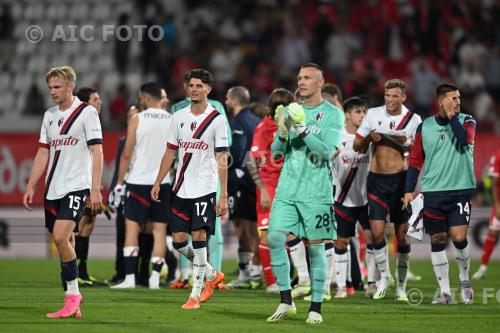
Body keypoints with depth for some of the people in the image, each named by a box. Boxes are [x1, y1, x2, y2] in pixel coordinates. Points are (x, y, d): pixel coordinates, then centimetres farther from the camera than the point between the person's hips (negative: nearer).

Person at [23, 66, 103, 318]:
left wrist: (95, 189, -15)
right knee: (63, 243, 5)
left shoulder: (87, 112, -5)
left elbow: (97, 152, -8)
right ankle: (73, 306, 8)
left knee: (61, 237, -20)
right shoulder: (50, 115, 14)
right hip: (53, 189, 7)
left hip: (77, 186, -7)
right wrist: (31, 186, 13)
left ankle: (73, 294, -9)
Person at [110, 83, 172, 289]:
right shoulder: (172, 121, 4)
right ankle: (155, 278, 3)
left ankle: (129, 278, -6)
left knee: (132, 227, 0)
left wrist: (119, 183, -2)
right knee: (159, 230, 7)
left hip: (139, 181, -3)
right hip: (163, 182, 3)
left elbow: (127, 154, -6)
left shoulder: (137, 120, -5)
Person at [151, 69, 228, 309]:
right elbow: (170, 152, 17)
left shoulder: (217, 120, -4)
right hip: (181, 188, 5)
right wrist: (158, 183, 12)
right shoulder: (179, 117, 10)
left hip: (205, 188, -5)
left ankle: (195, 294, -4)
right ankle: (211, 275, 25)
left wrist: (223, 195, -12)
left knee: (198, 236, -10)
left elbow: (222, 159, -7)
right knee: (179, 240, 3)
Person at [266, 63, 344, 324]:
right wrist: (283, 134, -9)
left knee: (315, 247, -1)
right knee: (274, 238, -7)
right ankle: (286, 302, 4)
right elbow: (276, 151, 12)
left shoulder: (333, 115, -2)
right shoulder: (292, 111, 13)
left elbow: (327, 151, -13)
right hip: (287, 188, 4)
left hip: (316, 192, -4)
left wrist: (302, 130, -21)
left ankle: (316, 307, 6)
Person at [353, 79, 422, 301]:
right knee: (377, 232, -5)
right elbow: (356, 146, 10)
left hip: (400, 178, -2)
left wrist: (407, 144, -16)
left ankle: (401, 285, 12)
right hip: (376, 178, 2)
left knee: (401, 233, 1)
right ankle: (384, 277, 15)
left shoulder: (413, 119, 0)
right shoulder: (373, 114, 6)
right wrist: (368, 138, -10)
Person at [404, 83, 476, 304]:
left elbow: (463, 139, -20)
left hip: (461, 189, -2)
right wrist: (409, 190, 7)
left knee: (459, 237, -12)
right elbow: (415, 160, 12)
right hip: (433, 192, 2)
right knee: (437, 241, 2)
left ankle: (464, 279, 14)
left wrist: (451, 117, -11)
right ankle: (445, 292, 10)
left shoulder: (466, 121, 3)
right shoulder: (425, 127, 7)